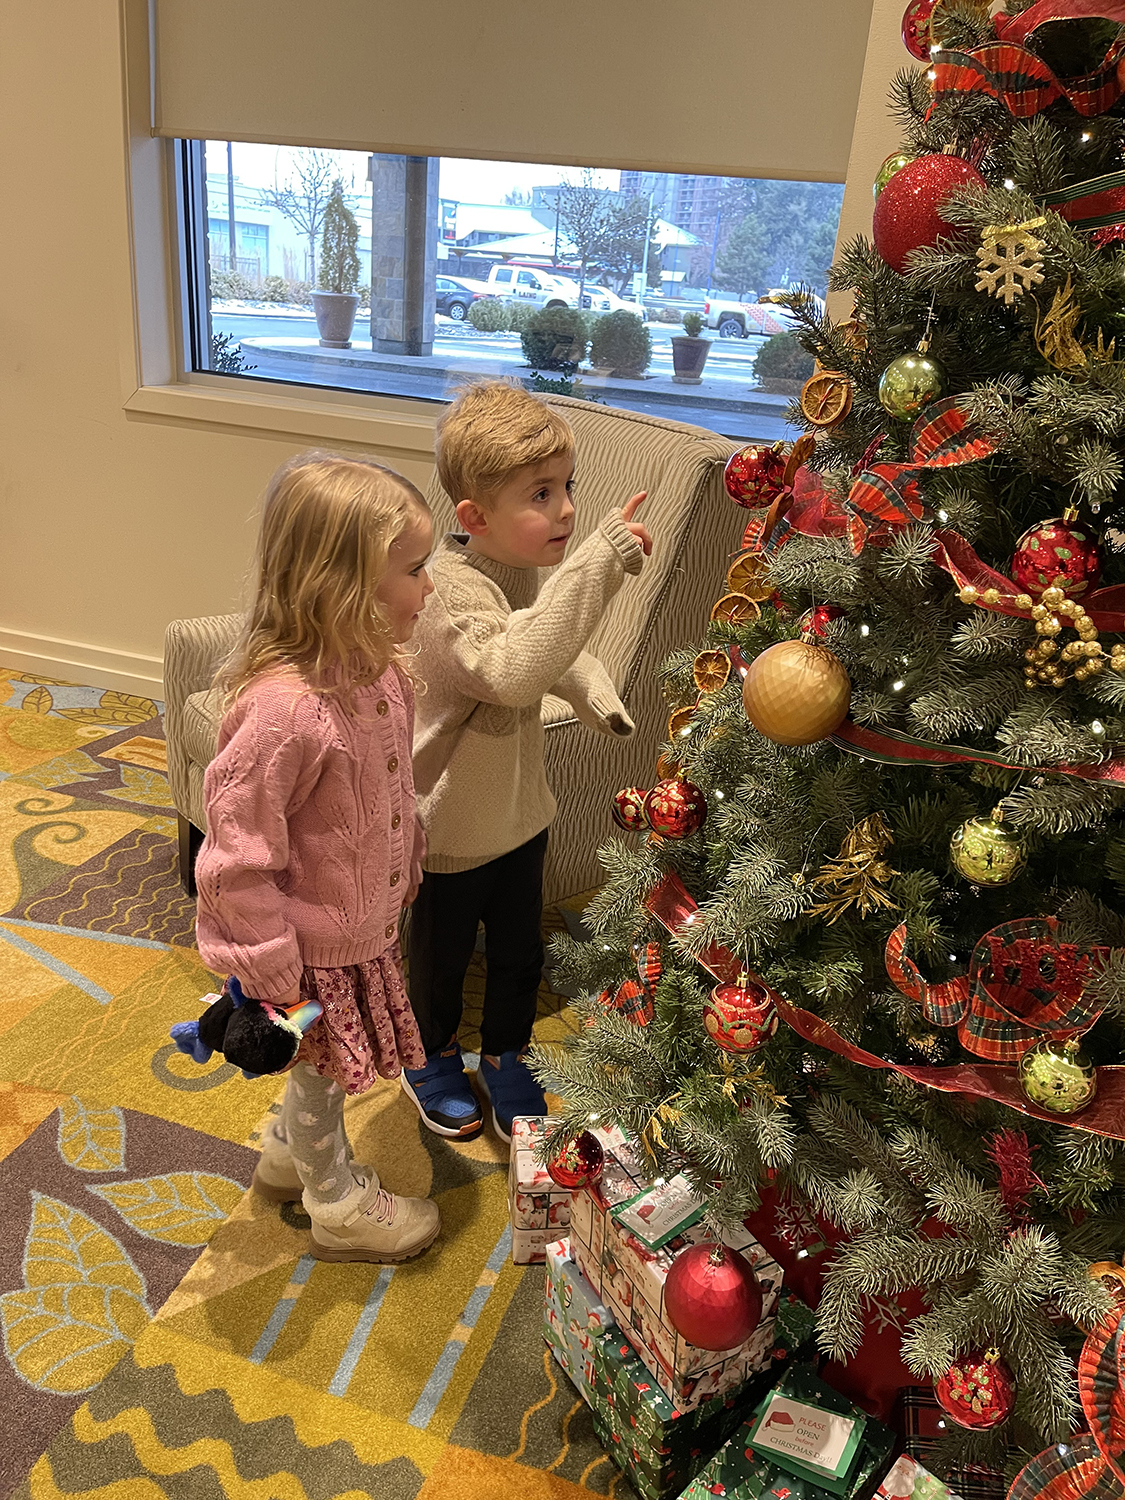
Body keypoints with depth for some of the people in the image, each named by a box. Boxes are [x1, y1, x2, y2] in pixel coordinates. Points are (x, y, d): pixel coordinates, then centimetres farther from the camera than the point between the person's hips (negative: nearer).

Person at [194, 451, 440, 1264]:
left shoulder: (381, 671, -8)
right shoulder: (284, 708, -35)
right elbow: (238, 855, -28)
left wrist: (403, 883, 17)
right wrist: (274, 980, -21)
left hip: (363, 924, 8)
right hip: (313, 947, -7)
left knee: (327, 1066, 29)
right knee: (320, 1065, 18)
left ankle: (289, 1154, 56)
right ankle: (340, 1205, 44)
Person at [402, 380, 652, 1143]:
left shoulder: (527, 569, -4)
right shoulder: (451, 592, -30)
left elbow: (556, 651, 16)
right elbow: (514, 671, -49)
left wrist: (600, 697, -2)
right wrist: (598, 562, -51)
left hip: (519, 808, 7)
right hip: (452, 822, -7)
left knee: (519, 950, 22)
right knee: (443, 953, 18)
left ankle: (505, 1058, 46)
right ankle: (433, 1057, 46)